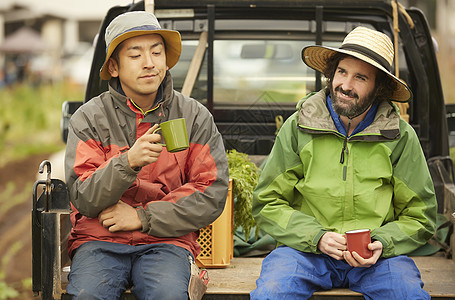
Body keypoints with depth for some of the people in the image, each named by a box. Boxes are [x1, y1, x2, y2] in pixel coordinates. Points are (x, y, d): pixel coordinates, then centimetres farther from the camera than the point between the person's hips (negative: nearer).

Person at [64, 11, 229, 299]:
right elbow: (84, 200, -6)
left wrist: (143, 217, -8)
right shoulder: (89, 118, 2)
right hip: (99, 238, 0)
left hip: (166, 240, 0)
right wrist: (128, 163, -25)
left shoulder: (195, 117, 5)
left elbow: (212, 195, -1)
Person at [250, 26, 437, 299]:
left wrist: (382, 243, -12)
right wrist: (317, 236, -13)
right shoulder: (298, 127, 0)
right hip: (306, 249, -1)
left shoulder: (401, 137, 1)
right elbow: (267, 204, 3)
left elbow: (420, 218, 8)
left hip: (376, 255, 1)